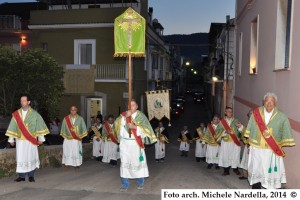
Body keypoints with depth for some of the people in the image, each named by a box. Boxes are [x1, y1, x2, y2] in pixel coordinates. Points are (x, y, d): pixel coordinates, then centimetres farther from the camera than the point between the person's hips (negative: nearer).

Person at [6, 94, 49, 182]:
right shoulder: (16, 114, 4)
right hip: (20, 140, 2)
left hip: (31, 140, -2)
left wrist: (41, 138, -2)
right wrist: (11, 139, 5)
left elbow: (39, 125, 0)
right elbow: (13, 126, 7)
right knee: (20, 158, 2)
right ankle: (21, 176, 11)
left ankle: (31, 176, 12)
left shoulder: (34, 114, -1)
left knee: (30, 157, 2)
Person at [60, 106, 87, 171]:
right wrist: (65, 135, 3)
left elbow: (83, 128, 3)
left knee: (76, 151, 2)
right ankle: (66, 164, 10)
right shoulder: (66, 119, 1)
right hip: (68, 138, 1)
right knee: (67, 150, 1)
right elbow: (63, 128, 7)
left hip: (77, 139, -1)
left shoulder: (80, 119, -1)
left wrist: (80, 136, 0)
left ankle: (77, 164, 11)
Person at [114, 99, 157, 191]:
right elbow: (117, 123, -8)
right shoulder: (124, 115, 8)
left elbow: (146, 128, -8)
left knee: (138, 162, 4)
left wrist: (134, 126, -21)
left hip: (136, 143, -2)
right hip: (125, 143, 2)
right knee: (124, 163, 1)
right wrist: (125, 117, -21)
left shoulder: (140, 115, 0)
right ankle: (125, 184, 9)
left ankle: (140, 183, 21)